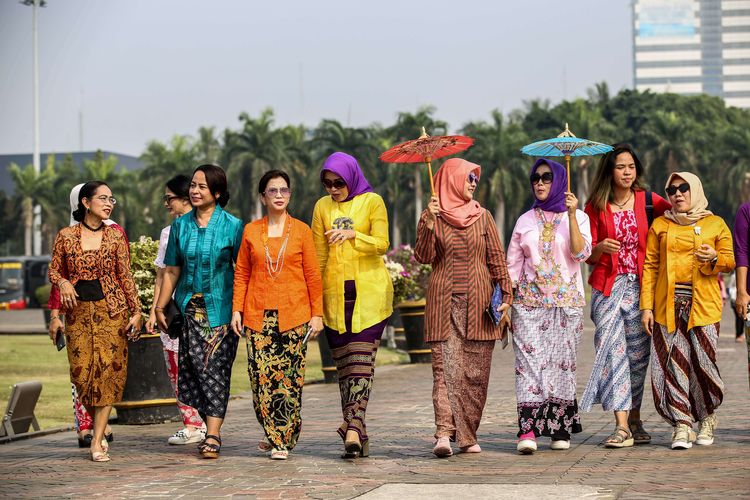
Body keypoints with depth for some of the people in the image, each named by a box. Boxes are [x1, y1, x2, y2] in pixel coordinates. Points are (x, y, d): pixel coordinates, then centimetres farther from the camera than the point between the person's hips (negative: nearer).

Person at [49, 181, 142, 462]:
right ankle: (97, 426, 19)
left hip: (111, 309, 0)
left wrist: (136, 311, 1)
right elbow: (54, 270, 11)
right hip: (78, 310, 0)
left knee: (108, 370, -8)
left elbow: (125, 275, 6)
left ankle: (97, 441, -5)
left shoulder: (115, 236, 5)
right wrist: (63, 283, -12)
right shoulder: (66, 236, 4)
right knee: (81, 371, -4)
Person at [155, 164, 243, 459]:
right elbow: (172, 270, 13)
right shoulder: (181, 225, 10)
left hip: (220, 309, -4)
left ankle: (212, 437, -9)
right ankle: (211, 428, 15)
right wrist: (160, 307, 10)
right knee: (192, 370, 0)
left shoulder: (232, 226, -1)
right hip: (189, 309, 4)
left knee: (214, 369, -8)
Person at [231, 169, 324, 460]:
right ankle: (276, 437, 7)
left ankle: (283, 439, 3)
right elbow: (241, 273, 12)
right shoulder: (251, 231, 10)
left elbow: (313, 275, 5)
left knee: (290, 378, -5)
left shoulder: (301, 231, 5)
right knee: (262, 377, -5)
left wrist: (317, 313, 1)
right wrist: (237, 310, 4)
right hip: (258, 315, 1)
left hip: (293, 315, -1)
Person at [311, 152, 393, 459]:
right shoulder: (322, 206, 11)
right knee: (343, 362, 3)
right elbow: (318, 254, 13)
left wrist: (352, 234, -24)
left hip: (368, 292, -4)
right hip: (335, 293, 4)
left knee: (361, 359, -13)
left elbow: (381, 244, -8)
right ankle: (357, 435, 8)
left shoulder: (372, 202, 1)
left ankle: (353, 425, -21)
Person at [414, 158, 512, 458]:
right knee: (445, 369, -11)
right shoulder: (432, 217, 5)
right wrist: (429, 223, -15)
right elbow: (423, 257, -5)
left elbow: (497, 259, 10)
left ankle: (468, 436, 7)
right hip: (444, 303, -2)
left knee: (475, 372, 1)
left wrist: (505, 296, 3)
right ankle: (444, 433, -18)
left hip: (478, 305, 2)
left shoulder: (483, 217, 11)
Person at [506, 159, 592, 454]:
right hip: (529, 301, 1)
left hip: (566, 302, -1)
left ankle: (561, 429, 5)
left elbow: (581, 253, -9)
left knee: (562, 361, -2)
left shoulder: (577, 217, 8)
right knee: (529, 360, -10)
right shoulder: (525, 221, 13)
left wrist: (571, 215, -15)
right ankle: (527, 429, -17)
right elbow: (512, 265, 12)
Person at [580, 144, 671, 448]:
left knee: (638, 353, 5)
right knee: (612, 350, -12)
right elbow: (589, 256, 5)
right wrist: (601, 247, -15)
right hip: (608, 286, -1)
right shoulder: (596, 207, 4)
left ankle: (635, 422, 18)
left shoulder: (648, 201, 5)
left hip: (640, 286, 1)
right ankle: (621, 426, -16)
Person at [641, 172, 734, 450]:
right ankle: (682, 425, -1)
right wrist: (646, 306, 2)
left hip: (703, 304, -1)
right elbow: (650, 265, 9)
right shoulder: (660, 225, 12)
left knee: (703, 362, -5)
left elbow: (729, 261, 12)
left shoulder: (715, 225, 10)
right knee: (673, 363, -5)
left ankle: (707, 418, 17)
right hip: (668, 304, 1)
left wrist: (714, 259, -12)